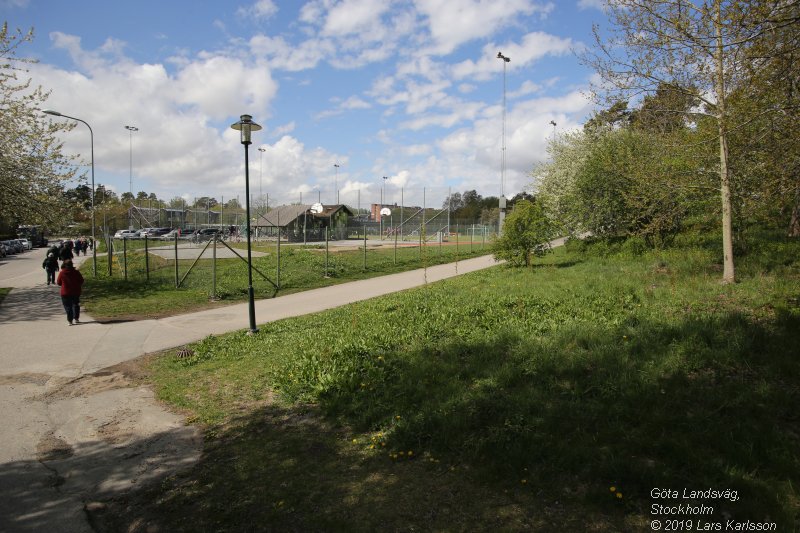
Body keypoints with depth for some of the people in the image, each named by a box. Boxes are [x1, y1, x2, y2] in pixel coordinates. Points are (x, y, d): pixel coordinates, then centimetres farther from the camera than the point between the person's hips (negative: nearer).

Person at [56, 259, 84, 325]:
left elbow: (59, 283, 1)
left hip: (65, 293, -1)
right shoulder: (76, 272, -7)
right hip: (76, 292, 1)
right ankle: (76, 318, 18)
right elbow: (81, 281, 0)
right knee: (76, 305, 18)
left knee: (68, 307, 5)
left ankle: (70, 320, 2)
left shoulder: (61, 273, -8)